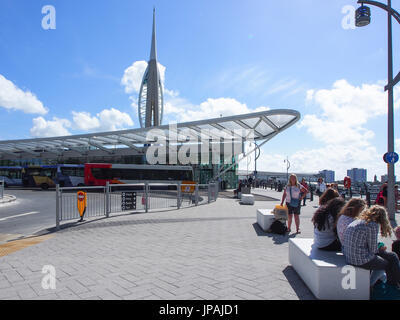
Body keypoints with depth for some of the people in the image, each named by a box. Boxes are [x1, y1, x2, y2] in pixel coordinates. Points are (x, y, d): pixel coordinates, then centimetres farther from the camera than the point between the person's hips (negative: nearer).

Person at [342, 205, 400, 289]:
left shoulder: (356, 221, 9)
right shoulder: (373, 225, -14)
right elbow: (373, 249, -12)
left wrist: (380, 249, 14)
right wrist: (380, 249, 10)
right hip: (361, 260, -8)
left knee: (393, 256, 19)